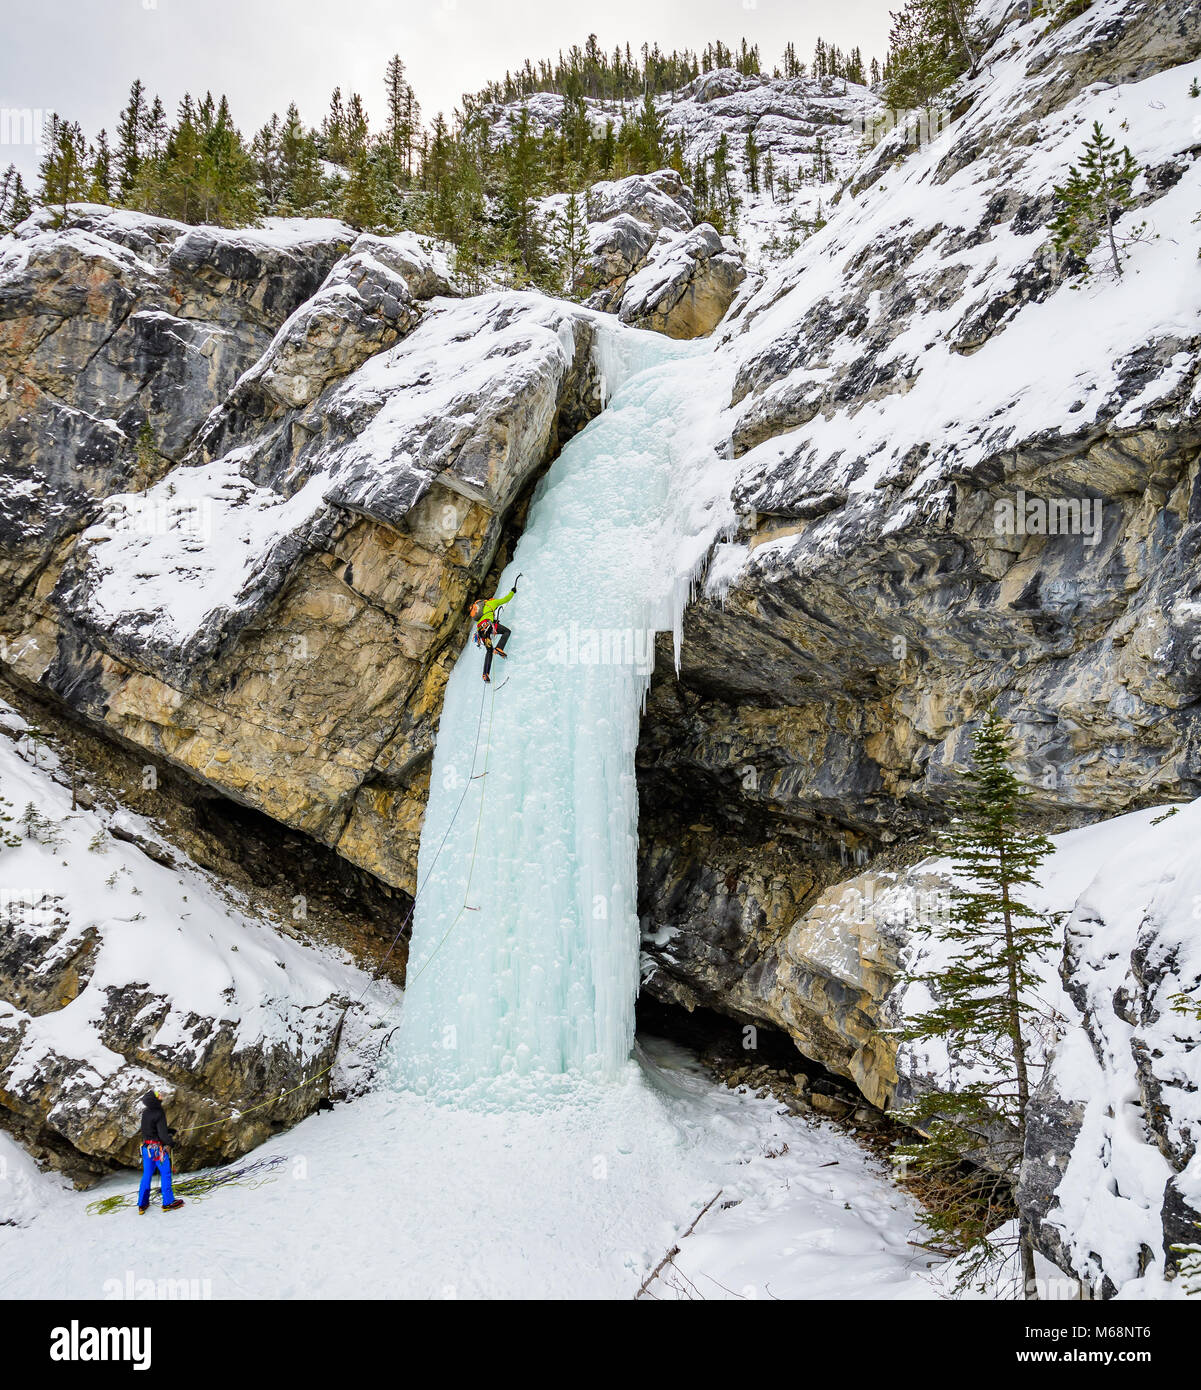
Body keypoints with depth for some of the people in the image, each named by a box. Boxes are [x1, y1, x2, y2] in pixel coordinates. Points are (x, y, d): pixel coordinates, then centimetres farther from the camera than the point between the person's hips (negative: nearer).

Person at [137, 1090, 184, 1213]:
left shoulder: (145, 1113, 2)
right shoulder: (159, 1113, -21)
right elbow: (162, 1134, -21)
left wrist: (169, 1131, 14)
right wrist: (171, 1141, -3)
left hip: (146, 1147, 7)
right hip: (158, 1148, -7)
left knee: (146, 1175, 16)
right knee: (165, 1174, 6)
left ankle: (142, 1204, 21)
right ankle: (168, 1202, 12)